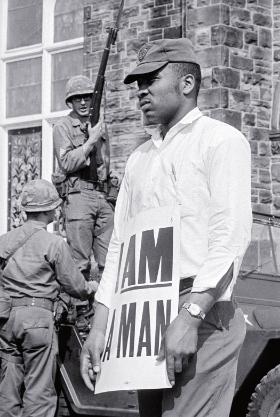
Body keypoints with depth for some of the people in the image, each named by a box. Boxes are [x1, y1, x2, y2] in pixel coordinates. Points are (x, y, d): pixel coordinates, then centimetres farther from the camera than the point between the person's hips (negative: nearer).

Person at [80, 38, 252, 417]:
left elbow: (230, 237, -12)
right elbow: (119, 244, 18)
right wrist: (100, 325, 8)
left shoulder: (221, 140, 0)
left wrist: (189, 315, -21)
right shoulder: (139, 158, 21)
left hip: (203, 315, -7)